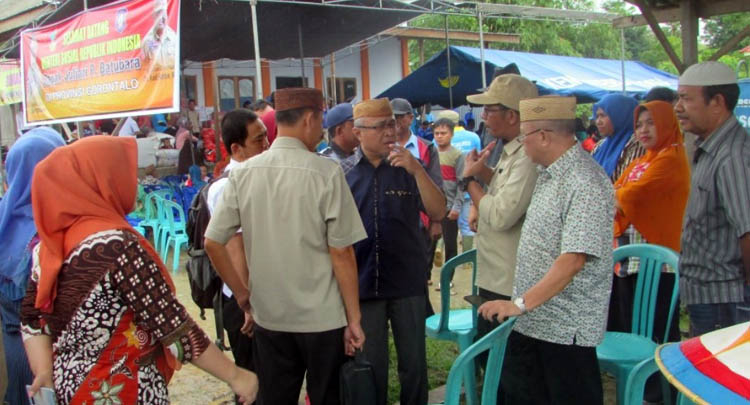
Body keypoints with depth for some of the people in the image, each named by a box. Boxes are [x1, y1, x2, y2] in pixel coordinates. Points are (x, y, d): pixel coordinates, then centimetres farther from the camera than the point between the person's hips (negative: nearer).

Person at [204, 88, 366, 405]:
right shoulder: (326, 173, -13)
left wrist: (241, 291, 13)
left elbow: (212, 243, 0)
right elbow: (341, 253, -13)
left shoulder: (242, 173, -3)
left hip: (267, 316, 4)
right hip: (323, 318, -3)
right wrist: (354, 319, -5)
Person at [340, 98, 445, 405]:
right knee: (371, 365, 14)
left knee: (414, 362, 13)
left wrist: (416, 169, -22)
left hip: (408, 282, 0)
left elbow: (438, 213, -10)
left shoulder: (409, 168, 0)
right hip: (362, 283, 0)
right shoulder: (343, 173, -1)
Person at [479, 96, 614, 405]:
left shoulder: (586, 184, -21)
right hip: (531, 320, 9)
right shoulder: (548, 175, 10)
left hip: (566, 328, -9)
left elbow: (573, 260, -29)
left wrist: (521, 303, -30)